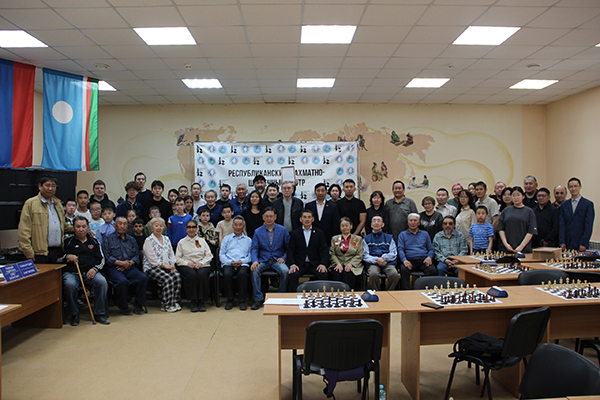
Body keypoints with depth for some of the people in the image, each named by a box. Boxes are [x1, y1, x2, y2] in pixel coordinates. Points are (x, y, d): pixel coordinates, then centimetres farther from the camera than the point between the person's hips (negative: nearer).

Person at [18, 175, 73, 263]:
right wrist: (28, 251, -13)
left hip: (56, 252, 6)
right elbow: (24, 230, -8)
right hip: (39, 252, -6)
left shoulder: (58, 204, 18)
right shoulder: (31, 204, -3)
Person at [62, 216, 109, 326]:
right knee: (69, 285, -36)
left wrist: (95, 269, -3)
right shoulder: (68, 242, 14)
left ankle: (99, 313, -17)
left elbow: (101, 259, 15)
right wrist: (67, 257, -11)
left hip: (90, 272, 1)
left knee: (102, 282, -30)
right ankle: (74, 314, -13)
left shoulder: (94, 241, 19)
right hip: (71, 272, -1)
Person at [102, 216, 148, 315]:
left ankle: (139, 305, -9)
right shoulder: (109, 239, 9)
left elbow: (137, 255, 13)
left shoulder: (131, 240, 23)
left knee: (143, 278, -26)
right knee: (122, 281, -35)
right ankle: (123, 306, -11)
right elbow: (107, 257, -3)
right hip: (114, 268, -3)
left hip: (130, 267, 4)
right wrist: (121, 263, -14)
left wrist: (130, 263, -8)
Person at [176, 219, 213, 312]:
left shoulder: (202, 241, 21)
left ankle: (202, 301, -24)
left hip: (202, 265, 1)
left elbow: (209, 255, 10)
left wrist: (201, 263, -8)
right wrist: (188, 263, -10)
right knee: (191, 275, -36)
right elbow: (177, 258, 8)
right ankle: (193, 301, -26)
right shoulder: (181, 242, 18)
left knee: (202, 274, -35)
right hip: (187, 266, 0)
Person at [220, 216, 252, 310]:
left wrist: (242, 261, -10)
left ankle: (242, 300, -21)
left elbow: (250, 255, 10)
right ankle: (230, 300, -14)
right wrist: (230, 262, -6)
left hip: (243, 264, -1)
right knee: (227, 274, -33)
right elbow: (221, 254, 13)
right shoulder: (227, 239, 23)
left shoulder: (248, 240, 22)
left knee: (243, 274, -35)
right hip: (229, 264, 1)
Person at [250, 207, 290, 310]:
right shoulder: (258, 231, 8)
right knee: (254, 270, -30)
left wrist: (284, 257, -6)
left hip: (277, 260, -1)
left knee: (285, 271, -31)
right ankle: (258, 299, -19)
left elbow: (288, 247, 10)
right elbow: (254, 249, 2)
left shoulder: (283, 230, 6)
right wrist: (255, 261, -16)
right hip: (263, 261, 1)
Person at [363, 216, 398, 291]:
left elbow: (394, 254, 11)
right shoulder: (366, 239, 18)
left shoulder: (389, 237, 20)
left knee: (395, 275, -32)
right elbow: (365, 256, 8)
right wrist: (376, 260, -11)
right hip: (373, 264, -1)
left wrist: (384, 258, -9)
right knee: (373, 274, -35)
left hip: (388, 263, 1)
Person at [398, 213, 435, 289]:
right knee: (403, 269, -34)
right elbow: (400, 249, 5)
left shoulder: (425, 234, 24)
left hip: (424, 261, 1)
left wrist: (429, 257, -6)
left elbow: (431, 248, 18)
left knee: (432, 270, -30)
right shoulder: (402, 234, 18)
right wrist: (404, 260, -15)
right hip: (409, 261, -1)